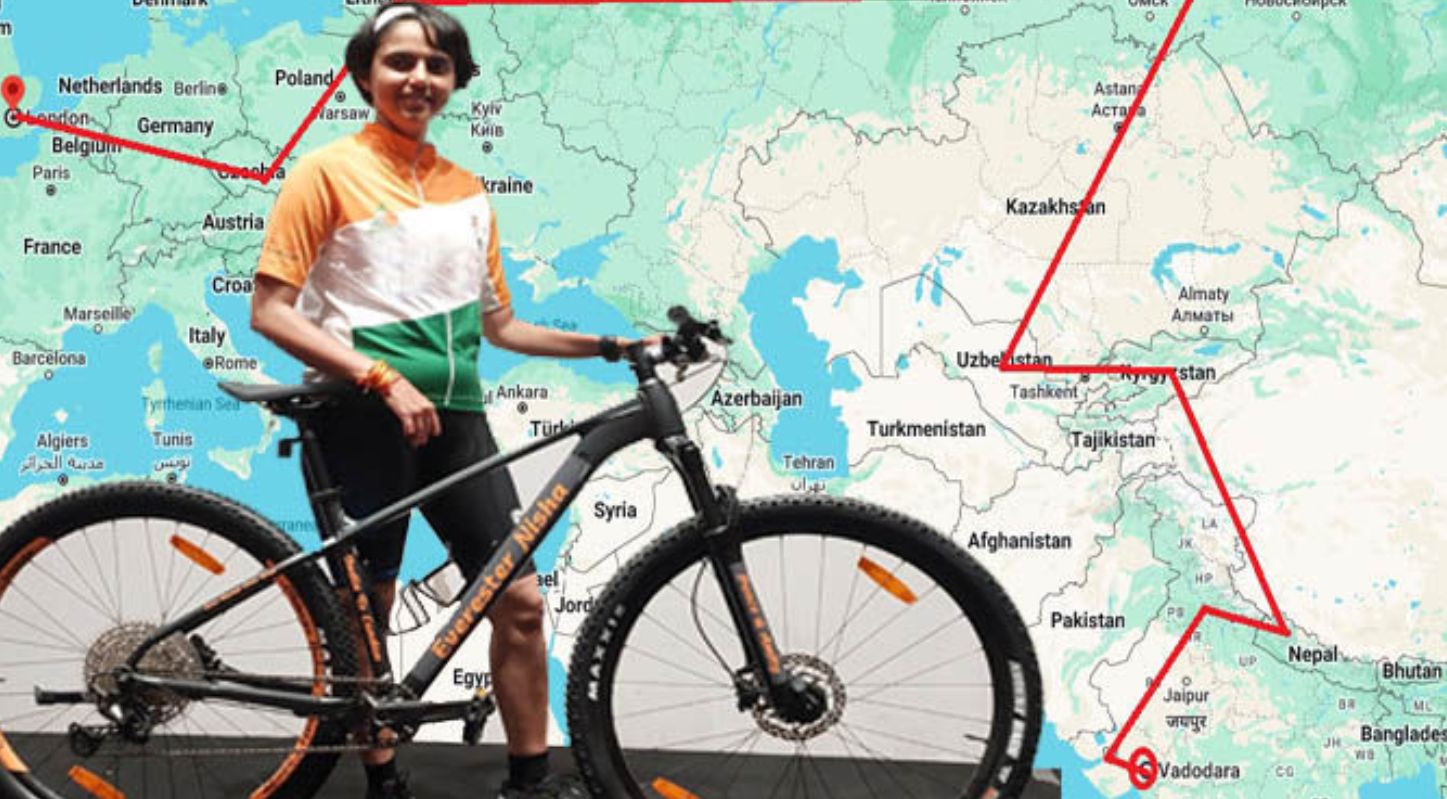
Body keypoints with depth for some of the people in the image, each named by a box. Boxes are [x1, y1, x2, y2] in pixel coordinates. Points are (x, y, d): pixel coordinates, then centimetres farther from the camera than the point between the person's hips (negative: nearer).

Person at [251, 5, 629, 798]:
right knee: (368, 608, 4)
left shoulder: (467, 191, 11)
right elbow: (271, 312, -10)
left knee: (519, 598, 2)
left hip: (454, 415, 5)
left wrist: (605, 345, 10)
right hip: (365, 417, -5)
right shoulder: (329, 171, -4)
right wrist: (385, 379, -19)